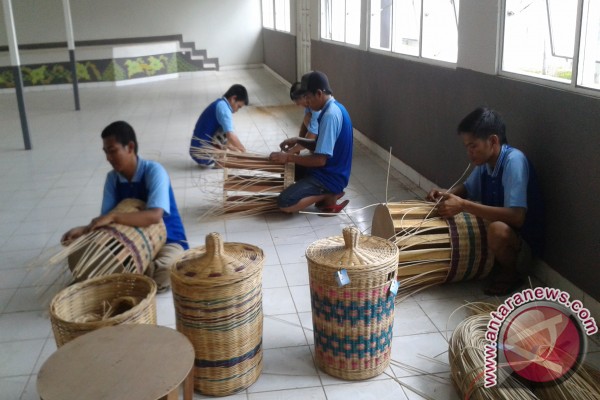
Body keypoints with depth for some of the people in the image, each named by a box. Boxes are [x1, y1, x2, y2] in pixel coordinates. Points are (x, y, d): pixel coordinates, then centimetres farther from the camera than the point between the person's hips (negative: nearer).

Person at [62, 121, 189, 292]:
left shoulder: (154, 171, -21)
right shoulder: (112, 178, -3)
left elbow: (154, 216, -34)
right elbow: (105, 221, -4)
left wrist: (113, 217, -40)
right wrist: (84, 229, -24)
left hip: (168, 241, -4)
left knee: (161, 277, -35)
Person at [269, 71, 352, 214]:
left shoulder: (330, 115, -25)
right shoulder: (334, 109, 7)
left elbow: (320, 160, -25)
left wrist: (289, 157, -16)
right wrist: (298, 140, 4)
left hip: (330, 176, -10)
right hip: (329, 169, 10)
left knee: (284, 203, -19)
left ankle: (330, 195, -3)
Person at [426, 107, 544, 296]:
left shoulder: (514, 160, -26)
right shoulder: (486, 160, -3)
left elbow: (517, 216, -36)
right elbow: (468, 188, 17)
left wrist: (464, 205, -33)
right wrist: (447, 194, -6)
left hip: (524, 243, -8)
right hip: (505, 236, 8)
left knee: (498, 230, -39)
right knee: (449, 214, 3)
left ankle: (512, 273, -6)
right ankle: (494, 263, 11)